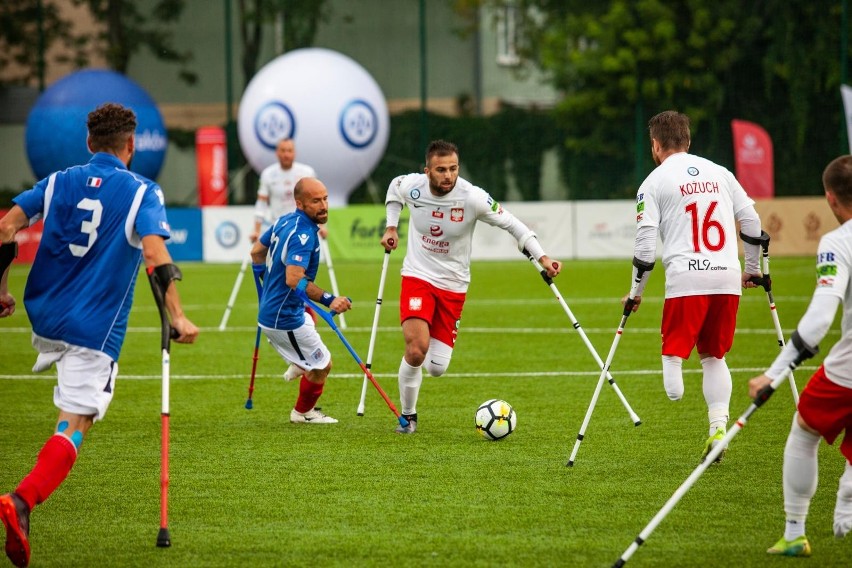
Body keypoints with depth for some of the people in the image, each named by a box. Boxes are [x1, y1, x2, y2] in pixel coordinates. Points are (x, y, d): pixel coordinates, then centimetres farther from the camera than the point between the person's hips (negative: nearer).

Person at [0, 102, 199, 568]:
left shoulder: (58, 183, 8)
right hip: (95, 329, -5)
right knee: (74, 425, -8)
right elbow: (155, 254, -18)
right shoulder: (142, 193, -3)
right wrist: (177, 319, -18)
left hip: (43, 318, 5)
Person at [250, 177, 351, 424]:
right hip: (285, 319, -9)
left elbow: (257, 251, 18)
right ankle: (304, 413, 30)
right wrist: (329, 300, -39)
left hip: (269, 310, 9)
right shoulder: (303, 233, -26)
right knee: (321, 366, 9)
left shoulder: (284, 221, 3)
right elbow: (294, 279, -38)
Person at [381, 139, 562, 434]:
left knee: (436, 368, -1)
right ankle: (408, 415, 3)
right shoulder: (411, 186, -13)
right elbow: (394, 188, 13)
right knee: (416, 350, -21)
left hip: (453, 286, 0)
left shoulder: (473, 198, -19)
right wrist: (391, 227, 8)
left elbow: (511, 224, -10)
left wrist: (543, 258, -18)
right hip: (417, 277, 0)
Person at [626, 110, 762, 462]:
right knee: (714, 357, 13)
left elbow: (645, 242, -1)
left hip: (687, 279, -4)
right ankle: (718, 430, 5)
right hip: (728, 278, 4)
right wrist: (752, 269, 26)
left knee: (673, 352, 3)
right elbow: (751, 220, 14)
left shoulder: (654, 182, 4)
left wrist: (637, 292, 8)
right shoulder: (719, 173, 16)